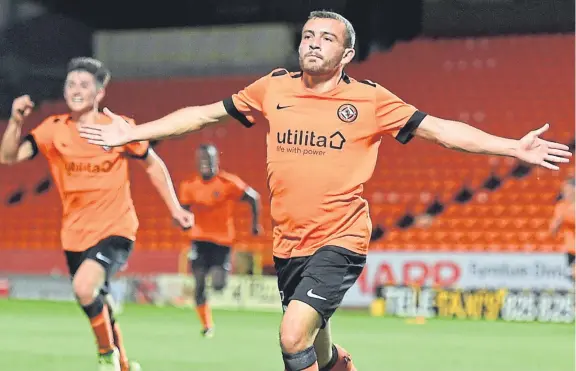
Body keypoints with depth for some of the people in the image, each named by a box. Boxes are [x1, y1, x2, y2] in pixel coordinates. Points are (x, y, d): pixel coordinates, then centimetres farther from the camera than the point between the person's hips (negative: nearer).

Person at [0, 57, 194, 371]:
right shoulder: (54, 130, -4)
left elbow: (153, 165, 6)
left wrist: (175, 209, 4)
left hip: (115, 229, -4)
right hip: (75, 234, 4)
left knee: (85, 287, -29)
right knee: (96, 305, 15)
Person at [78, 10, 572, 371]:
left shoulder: (369, 99, -4)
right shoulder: (273, 88, 4)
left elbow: (441, 129, -4)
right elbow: (205, 114, 14)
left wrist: (516, 148, -13)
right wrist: (134, 133, 14)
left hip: (340, 241, -4)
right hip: (288, 244, 4)